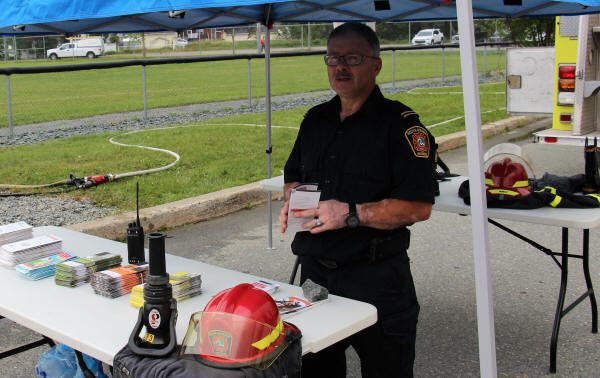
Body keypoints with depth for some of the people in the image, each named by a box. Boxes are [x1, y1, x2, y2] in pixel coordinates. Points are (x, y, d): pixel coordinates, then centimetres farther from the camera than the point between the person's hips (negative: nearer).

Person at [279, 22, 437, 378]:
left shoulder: (400, 123, -11)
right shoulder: (316, 119, 10)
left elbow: (419, 206, -19)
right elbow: (293, 175, 23)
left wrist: (351, 214, -25)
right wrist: (293, 198, 0)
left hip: (376, 277, -6)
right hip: (315, 269, 6)